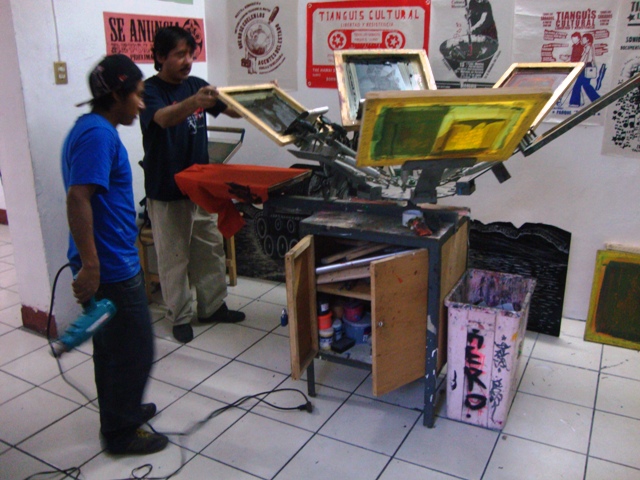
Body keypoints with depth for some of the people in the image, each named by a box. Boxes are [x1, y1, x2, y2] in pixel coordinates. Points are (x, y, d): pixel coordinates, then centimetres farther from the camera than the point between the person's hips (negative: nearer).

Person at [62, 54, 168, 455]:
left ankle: (119, 411, 39)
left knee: (112, 346, 22)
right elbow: (77, 200, -28)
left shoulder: (93, 129, 13)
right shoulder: (98, 134, -19)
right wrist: (89, 266, -29)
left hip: (107, 263, 10)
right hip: (111, 268, -10)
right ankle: (121, 432, 20)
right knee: (135, 351, 4)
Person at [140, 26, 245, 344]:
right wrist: (194, 102, -53)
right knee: (174, 257, 4)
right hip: (166, 192, -6)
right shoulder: (149, 91, -12)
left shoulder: (196, 84, 5)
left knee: (211, 248, 14)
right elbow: (163, 118, -34)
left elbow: (235, 111, 7)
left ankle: (212, 306, 30)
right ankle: (180, 317, 19)